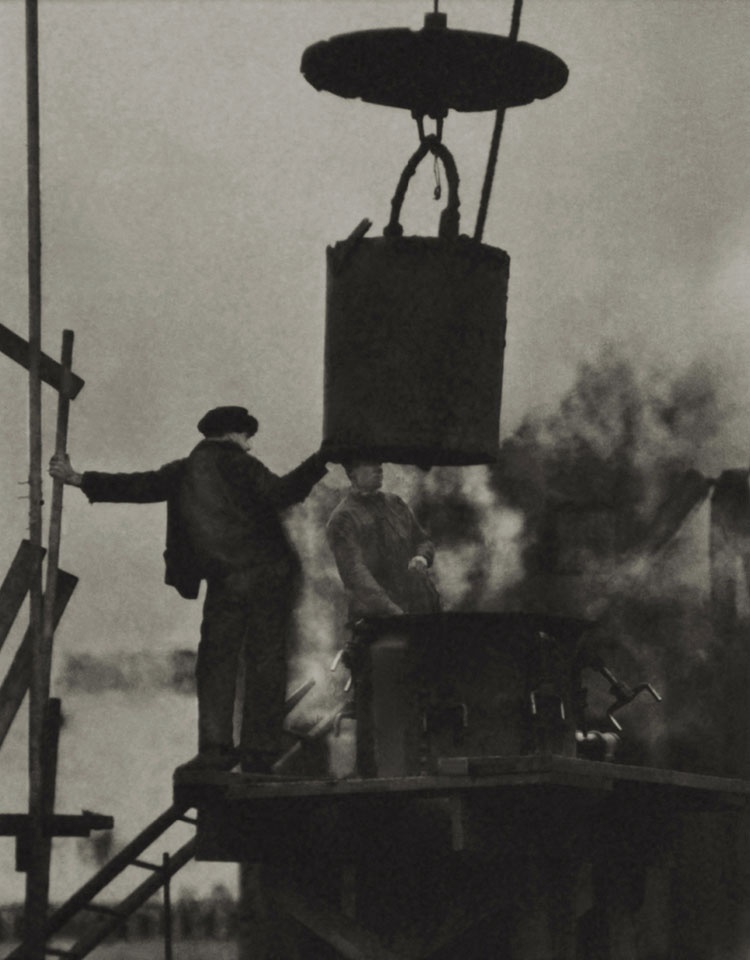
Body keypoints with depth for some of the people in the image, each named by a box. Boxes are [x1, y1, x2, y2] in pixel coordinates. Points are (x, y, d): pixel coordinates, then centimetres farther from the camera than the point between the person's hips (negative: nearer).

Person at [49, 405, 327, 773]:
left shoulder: (183, 472, 11)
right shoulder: (237, 464, -2)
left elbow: (138, 486, 13)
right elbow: (279, 494, -14)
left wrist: (78, 479, 21)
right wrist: (318, 462, -12)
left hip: (224, 582, 3)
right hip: (268, 575, -3)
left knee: (217, 661, 9)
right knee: (265, 660, 2)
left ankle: (215, 746, -2)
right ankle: (260, 749, 0)